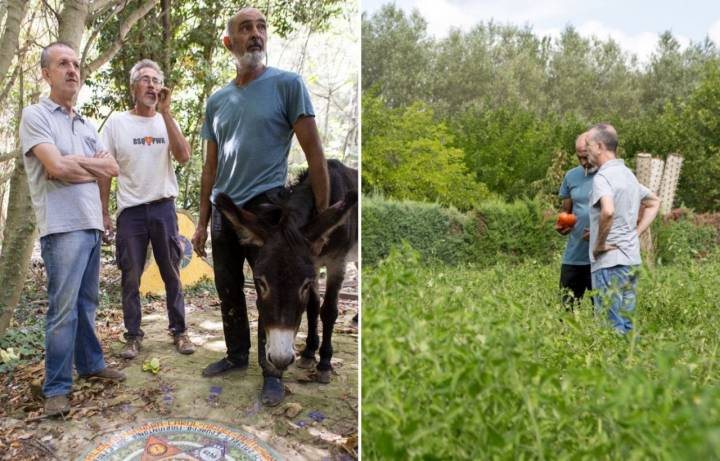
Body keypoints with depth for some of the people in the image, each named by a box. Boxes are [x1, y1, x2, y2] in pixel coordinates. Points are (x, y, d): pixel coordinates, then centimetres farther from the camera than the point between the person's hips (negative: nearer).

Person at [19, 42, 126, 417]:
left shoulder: (87, 125, 18)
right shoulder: (35, 115, -3)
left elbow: (112, 169, 9)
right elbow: (56, 166, -16)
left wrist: (75, 163, -6)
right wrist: (93, 163, -1)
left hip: (92, 224, 7)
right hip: (62, 226, -7)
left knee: (87, 301, 14)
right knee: (63, 308, -7)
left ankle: (90, 364, 26)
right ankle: (56, 387, 2)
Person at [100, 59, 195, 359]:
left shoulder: (167, 121, 5)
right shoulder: (117, 122, 2)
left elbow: (184, 157, -13)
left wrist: (165, 112, -15)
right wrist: (104, 212, -1)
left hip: (163, 207, 1)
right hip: (130, 210, -1)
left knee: (172, 274, 7)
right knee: (131, 277, 5)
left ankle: (179, 330, 18)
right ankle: (133, 335, 17)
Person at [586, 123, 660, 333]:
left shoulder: (603, 177, -14)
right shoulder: (628, 173, 14)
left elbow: (608, 211, -32)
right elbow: (654, 202, 26)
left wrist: (600, 243, -18)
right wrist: (636, 232, 16)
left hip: (609, 261, -9)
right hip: (632, 259, 9)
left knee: (611, 326, -2)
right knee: (625, 322, 16)